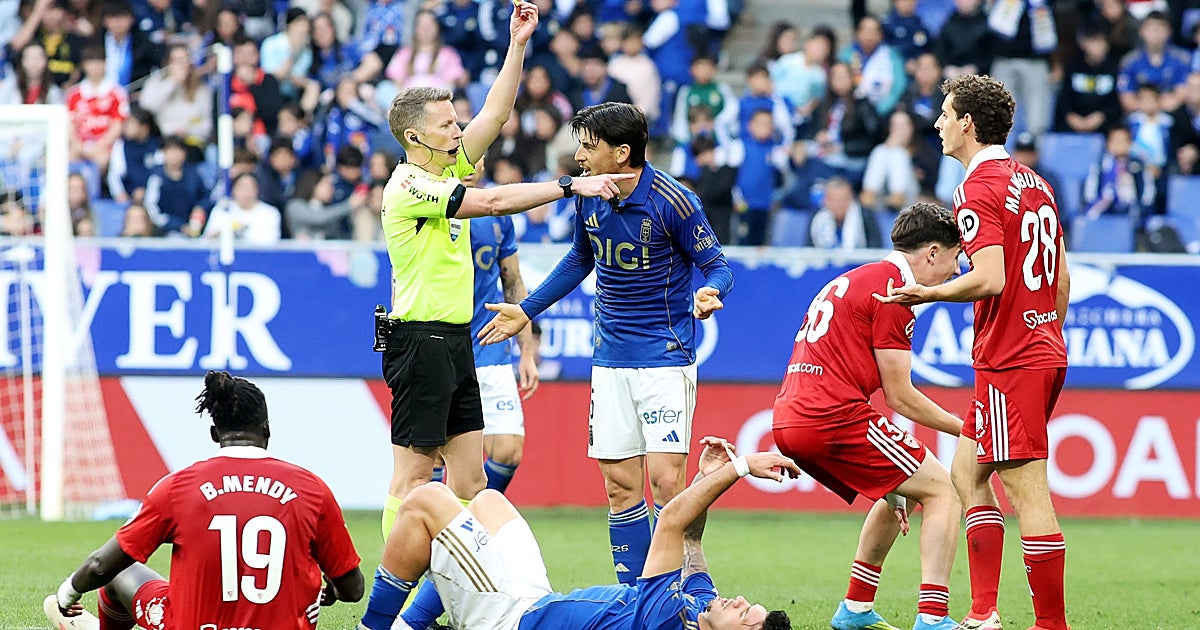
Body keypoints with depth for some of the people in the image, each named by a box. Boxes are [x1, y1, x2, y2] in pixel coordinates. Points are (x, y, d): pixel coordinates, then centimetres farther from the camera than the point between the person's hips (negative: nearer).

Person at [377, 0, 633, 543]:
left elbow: (495, 114, 14)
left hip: (456, 339, 9)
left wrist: (518, 45, 6)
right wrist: (571, 186, -19)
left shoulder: (448, 168, 11)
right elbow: (493, 202, -20)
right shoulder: (409, 186, -14)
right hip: (421, 340, -9)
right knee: (412, 477, -8)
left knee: (469, 477, 6)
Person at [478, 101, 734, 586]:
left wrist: (709, 292, -30)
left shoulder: (672, 201, -16)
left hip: (665, 358, -6)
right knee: (621, 484, 2)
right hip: (610, 360, 6)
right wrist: (527, 310, 23)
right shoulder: (588, 194, 2)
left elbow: (716, 265, -7)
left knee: (666, 479, -13)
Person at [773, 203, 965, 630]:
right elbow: (899, 396, -6)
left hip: (790, 420, 10)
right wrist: (965, 430, 7)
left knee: (899, 494, 27)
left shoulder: (855, 280, 25)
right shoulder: (892, 287, -6)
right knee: (943, 491, -4)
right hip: (833, 418, -10)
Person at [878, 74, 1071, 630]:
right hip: (1044, 351, 10)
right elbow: (1062, 280, 17)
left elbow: (990, 278, -23)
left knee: (1028, 493, -8)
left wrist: (928, 293, -9)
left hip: (1008, 363, -10)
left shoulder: (979, 189, -13)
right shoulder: (1035, 183, 14)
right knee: (968, 471, 16)